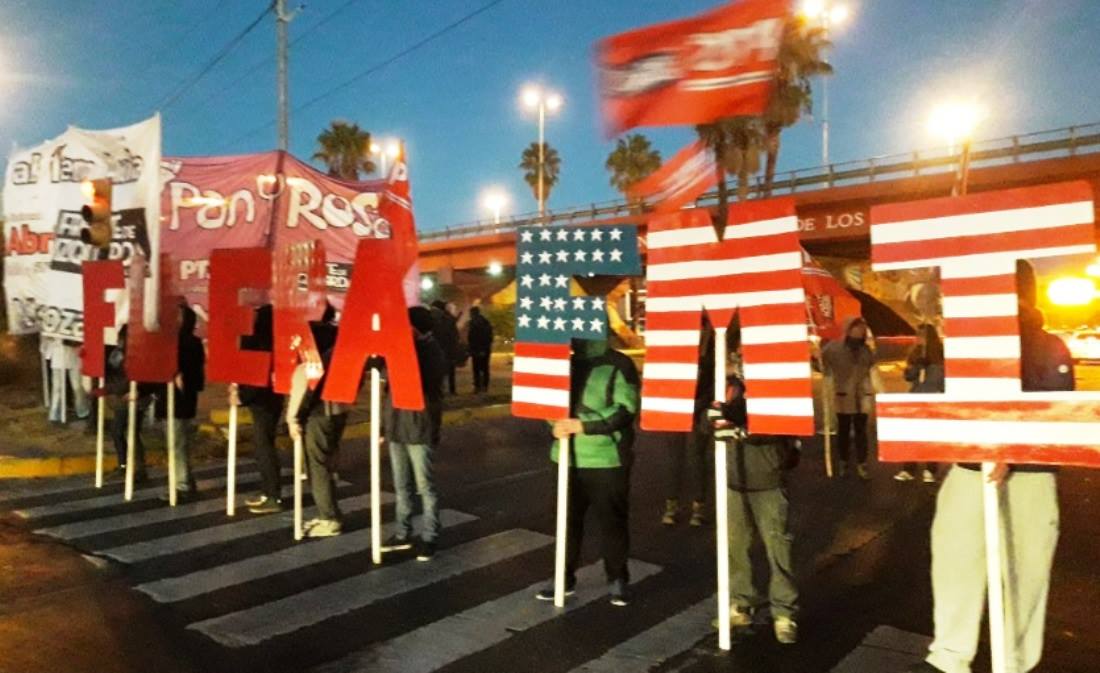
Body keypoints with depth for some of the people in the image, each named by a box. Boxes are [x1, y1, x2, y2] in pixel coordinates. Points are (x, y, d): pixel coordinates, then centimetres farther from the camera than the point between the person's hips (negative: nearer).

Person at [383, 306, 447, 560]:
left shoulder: (432, 353, -8)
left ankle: (428, 538, 9)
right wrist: (387, 425, 15)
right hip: (397, 427, 7)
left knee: (425, 487, 1)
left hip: (419, 429, -6)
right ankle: (403, 534, 24)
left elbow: (415, 382, -22)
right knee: (401, 486, 14)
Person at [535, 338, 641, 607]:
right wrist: (557, 424, -6)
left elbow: (624, 411, -15)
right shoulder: (567, 363, 12)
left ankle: (618, 579, 22)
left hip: (606, 460, -5)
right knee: (567, 519, 12)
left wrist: (582, 425, -20)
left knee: (612, 522, 6)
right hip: (569, 459, 5)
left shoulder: (619, 365, -6)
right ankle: (565, 577, 26)